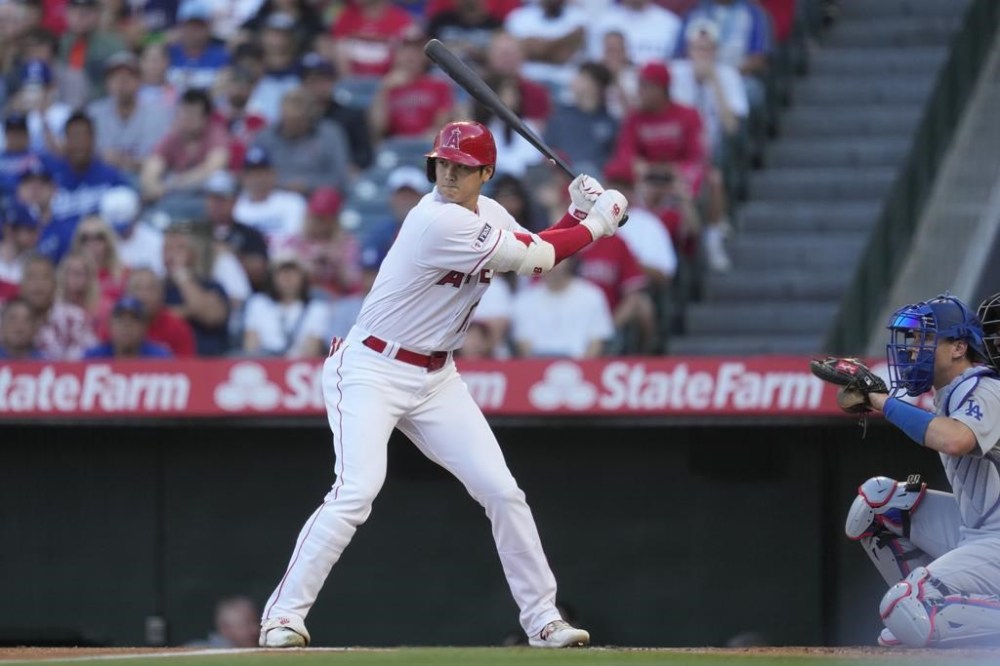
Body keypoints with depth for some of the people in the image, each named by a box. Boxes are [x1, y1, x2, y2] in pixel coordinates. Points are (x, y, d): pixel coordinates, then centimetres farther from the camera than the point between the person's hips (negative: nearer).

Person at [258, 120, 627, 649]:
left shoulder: (486, 213, 5)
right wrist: (597, 225, -8)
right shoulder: (440, 222, -23)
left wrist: (578, 214, 2)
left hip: (435, 378, 8)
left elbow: (536, 259, 17)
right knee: (356, 492, -23)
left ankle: (542, 619, 12)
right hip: (371, 371, -8)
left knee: (503, 493, 3)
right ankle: (283, 616, -16)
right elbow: (534, 259, -19)